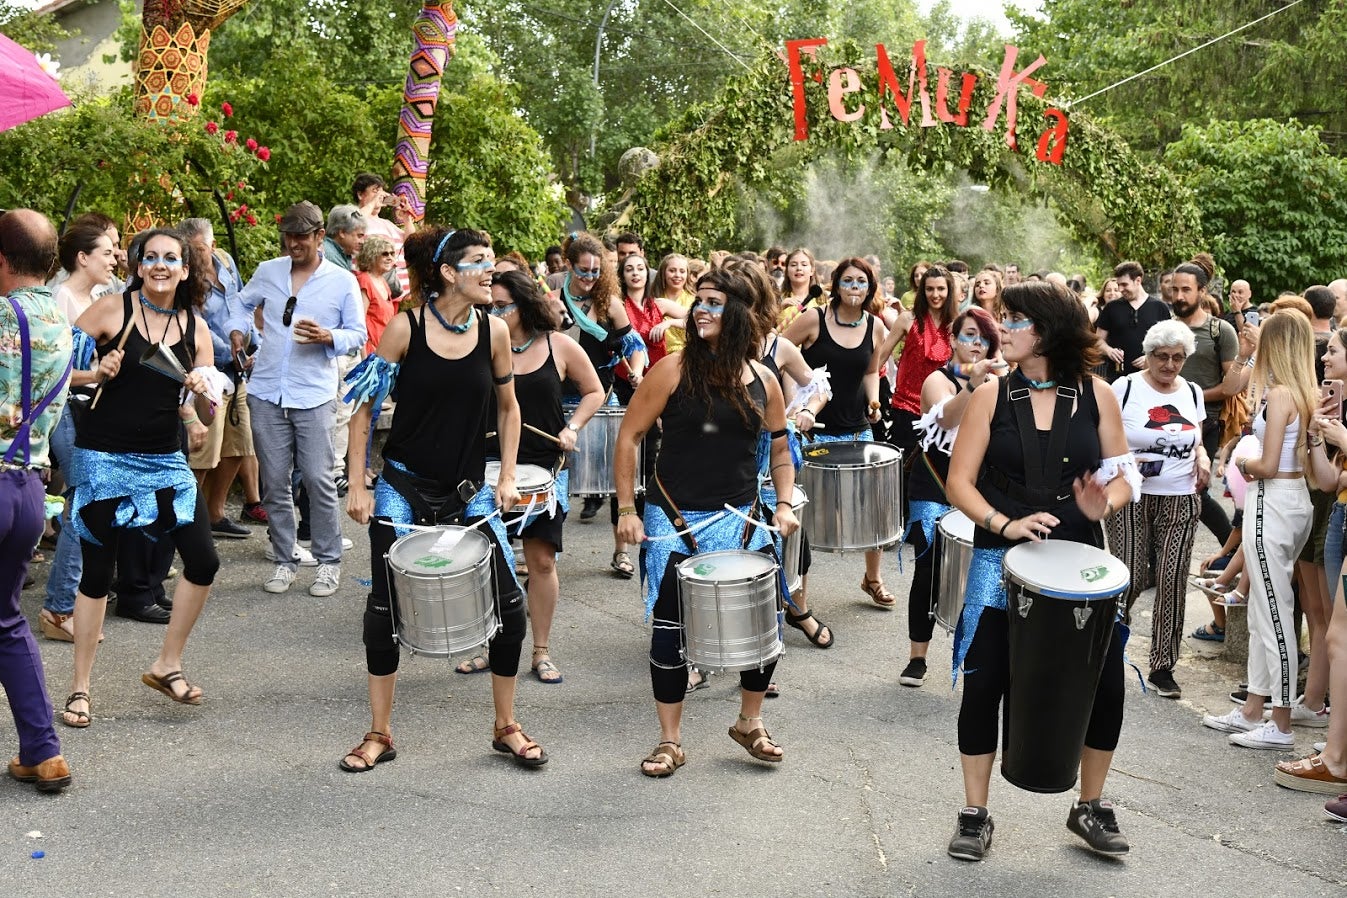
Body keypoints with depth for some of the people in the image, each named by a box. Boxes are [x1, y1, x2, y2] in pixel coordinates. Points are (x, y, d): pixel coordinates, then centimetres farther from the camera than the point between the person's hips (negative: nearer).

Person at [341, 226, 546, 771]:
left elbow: (507, 407, 10)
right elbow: (365, 406, -3)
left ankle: (506, 728, 17)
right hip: (404, 487, -2)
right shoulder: (405, 328, -10)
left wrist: (506, 478, 3)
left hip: (469, 492, 2)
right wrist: (357, 486, -6)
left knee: (509, 604, -2)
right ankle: (379, 734, 20)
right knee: (385, 607, 3)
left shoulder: (494, 331, -3)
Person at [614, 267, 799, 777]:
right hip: (675, 522, -2)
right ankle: (670, 742, 19)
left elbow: (780, 449, 14)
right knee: (670, 629, 3)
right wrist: (626, 510, -7)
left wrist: (784, 505, 1)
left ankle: (750, 723, 28)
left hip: (741, 520, 3)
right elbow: (628, 436, -3)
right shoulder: (675, 370, -7)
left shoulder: (763, 380, 3)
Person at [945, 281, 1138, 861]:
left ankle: (1091, 807, 24)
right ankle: (975, 814, 17)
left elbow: (1123, 478, 5)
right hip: (1002, 561, -1)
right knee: (984, 685, 1)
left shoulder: (1096, 395, 1)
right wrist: (1004, 524, -21)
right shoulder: (991, 397, -2)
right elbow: (959, 482, -5)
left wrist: (1105, 504, -18)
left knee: (1105, 683, 0)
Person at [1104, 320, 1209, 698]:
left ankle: (1163, 666, 11)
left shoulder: (1192, 393, 10)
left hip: (1181, 501, 4)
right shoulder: (1125, 387, -4)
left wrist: (1203, 458, 0)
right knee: (1129, 578, -7)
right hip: (1130, 498, -3)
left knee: (1172, 582, -1)